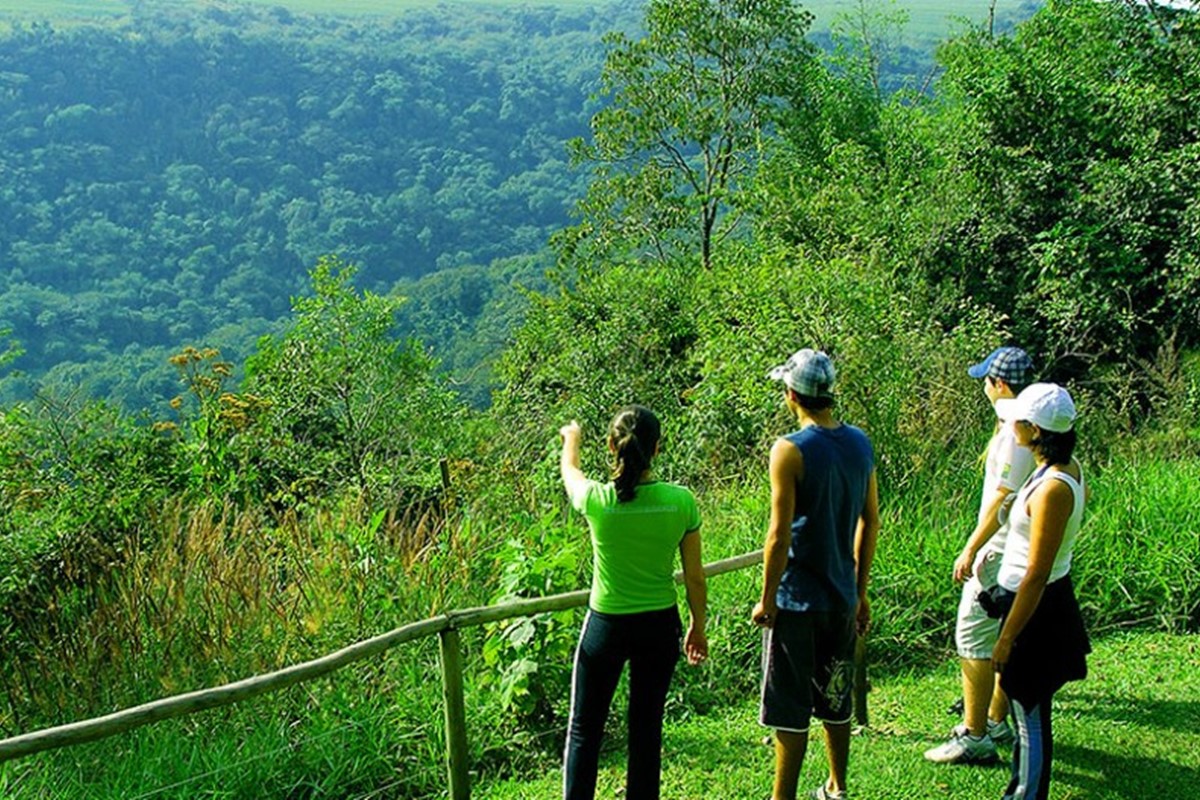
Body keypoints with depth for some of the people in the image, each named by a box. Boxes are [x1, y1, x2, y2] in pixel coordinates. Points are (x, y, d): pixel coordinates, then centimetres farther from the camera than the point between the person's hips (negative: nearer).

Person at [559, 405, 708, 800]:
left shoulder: (597, 500, -18)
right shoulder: (681, 501, -14)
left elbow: (569, 470, 8)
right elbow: (695, 578, -5)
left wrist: (571, 439, 30)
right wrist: (698, 628, 11)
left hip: (607, 626, -2)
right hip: (660, 626, 2)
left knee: (584, 729, 13)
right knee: (647, 728, 16)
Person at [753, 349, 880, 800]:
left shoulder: (791, 451, -18)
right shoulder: (860, 443, 3)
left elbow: (779, 536, -18)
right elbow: (870, 522, 9)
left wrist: (766, 600, -8)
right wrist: (860, 591, 18)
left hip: (797, 599, -7)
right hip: (842, 597, 7)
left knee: (790, 710, 4)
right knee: (835, 700, 20)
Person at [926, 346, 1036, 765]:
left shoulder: (1017, 432, -22)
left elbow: (1002, 498, -23)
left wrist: (970, 549, -18)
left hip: (1002, 554, -10)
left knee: (973, 637, -5)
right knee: (1005, 636, 19)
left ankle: (975, 737, -1)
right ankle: (998, 721, 31)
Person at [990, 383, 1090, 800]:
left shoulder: (1052, 488, -28)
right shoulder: (1069, 468, -1)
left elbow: (1036, 575, -26)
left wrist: (1007, 638, -19)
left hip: (1037, 608, -10)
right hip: (1051, 599, 10)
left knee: (1030, 714, 6)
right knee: (1029, 708, 23)